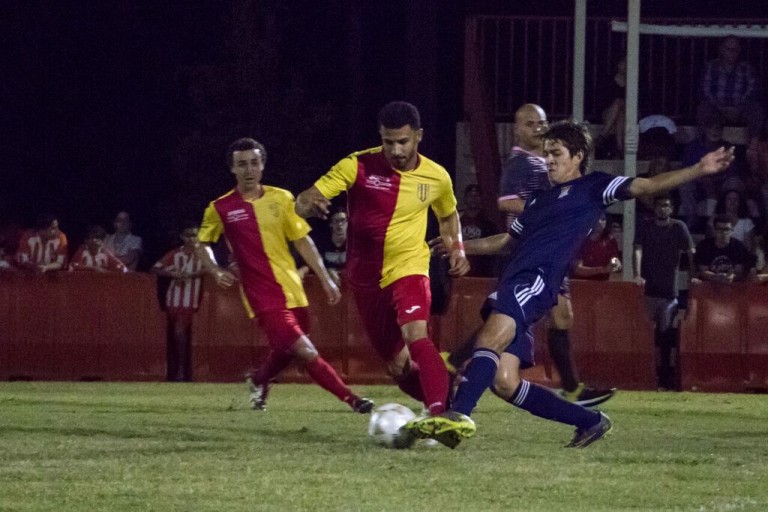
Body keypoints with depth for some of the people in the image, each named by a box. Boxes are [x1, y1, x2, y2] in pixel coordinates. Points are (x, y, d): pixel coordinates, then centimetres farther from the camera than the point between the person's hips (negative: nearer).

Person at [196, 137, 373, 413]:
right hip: (262, 296, -4)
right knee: (306, 352, -18)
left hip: (292, 291, 4)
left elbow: (303, 241, 10)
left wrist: (325, 279, 5)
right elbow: (202, 245, 13)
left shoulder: (281, 198, 5)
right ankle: (351, 399, -9)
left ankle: (258, 382, 46)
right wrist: (217, 272, -5)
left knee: (284, 352, 15)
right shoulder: (220, 209, -2)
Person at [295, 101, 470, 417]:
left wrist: (457, 249, 1)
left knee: (416, 335, -30)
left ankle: (440, 412, -37)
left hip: (409, 269, -1)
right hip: (366, 278, 1)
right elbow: (304, 201, -16)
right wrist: (309, 204, -41)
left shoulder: (436, 177, -4)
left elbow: (448, 215, 19)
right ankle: (439, 400, 33)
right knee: (397, 365, 9)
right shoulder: (358, 166, -12)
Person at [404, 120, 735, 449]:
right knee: (504, 383, -2)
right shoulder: (540, 200, 32)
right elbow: (505, 241, 43)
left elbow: (645, 186, 1)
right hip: (513, 282, 8)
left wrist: (699, 170, -9)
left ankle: (459, 414, -50)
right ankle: (590, 422, 10)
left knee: (492, 336, -34)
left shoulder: (592, 187, 11)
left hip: (537, 280, -8)